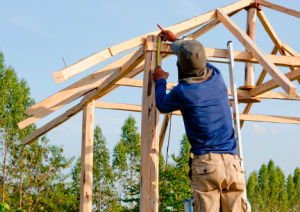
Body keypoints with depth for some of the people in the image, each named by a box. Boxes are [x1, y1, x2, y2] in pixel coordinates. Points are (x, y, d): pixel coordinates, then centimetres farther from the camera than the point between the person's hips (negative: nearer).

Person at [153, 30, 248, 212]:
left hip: (205, 163, -4)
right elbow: (201, 61, 33)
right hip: (232, 163, 4)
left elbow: (162, 105, 18)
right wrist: (176, 41, 47)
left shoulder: (183, 91, -6)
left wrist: (161, 81, 36)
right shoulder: (217, 78, 9)